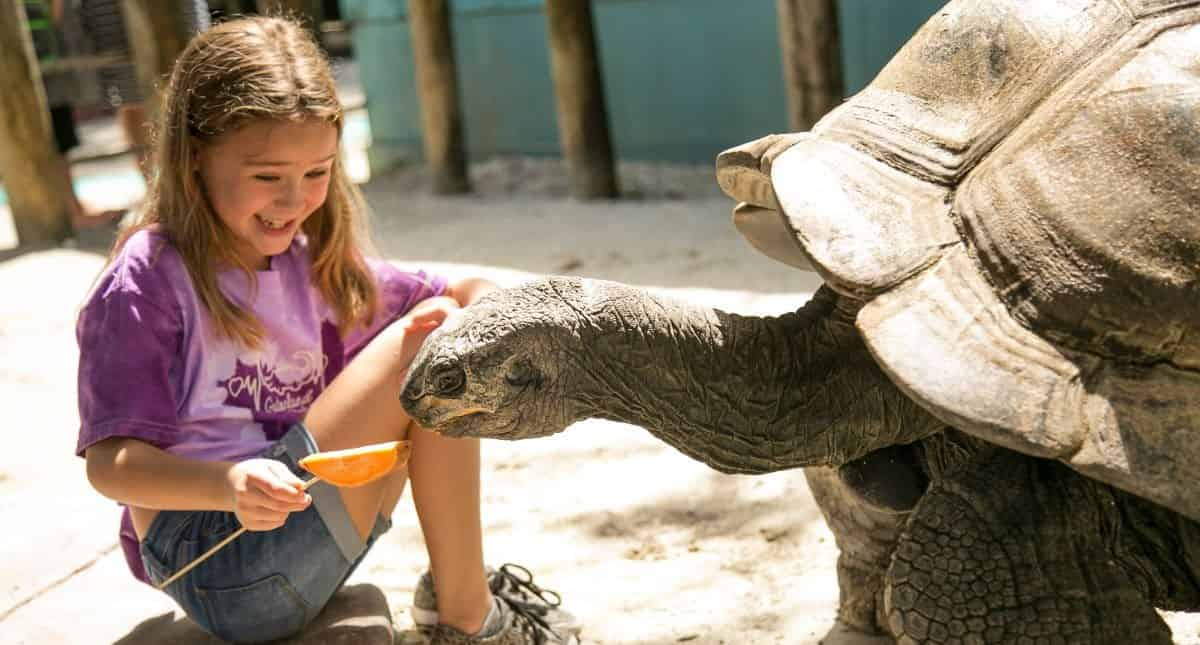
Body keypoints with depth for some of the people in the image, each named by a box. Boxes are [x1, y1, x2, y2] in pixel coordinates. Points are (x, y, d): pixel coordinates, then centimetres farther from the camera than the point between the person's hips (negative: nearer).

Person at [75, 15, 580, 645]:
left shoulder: (314, 265, 10)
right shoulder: (147, 282, -12)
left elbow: (467, 293, 13)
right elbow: (109, 461, -16)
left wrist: (477, 306, -12)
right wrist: (229, 484, -35)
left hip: (305, 530, 8)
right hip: (213, 565, -8)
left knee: (442, 326, 0)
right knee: (423, 344, -18)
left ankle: (455, 590, -1)